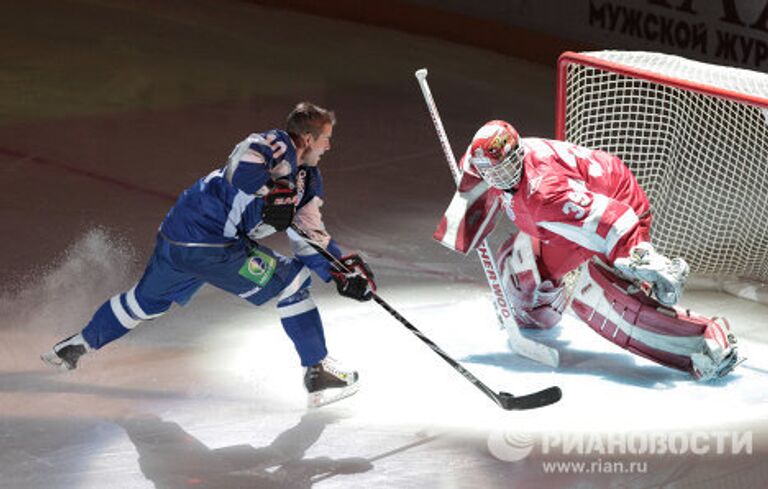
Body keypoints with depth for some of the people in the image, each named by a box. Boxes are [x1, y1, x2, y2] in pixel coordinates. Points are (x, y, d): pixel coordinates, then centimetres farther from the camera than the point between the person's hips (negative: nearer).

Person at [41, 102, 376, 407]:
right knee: (291, 282, -7)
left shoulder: (307, 179, 14)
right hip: (210, 247, -10)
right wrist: (270, 194, -34)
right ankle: (318, 373, -4)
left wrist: (343, 269, 3)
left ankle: (81, 343, 46)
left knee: (147, 300, 28)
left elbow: (312, 237, 13)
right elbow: (241, 164, -34)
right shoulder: (276, 145, -14)